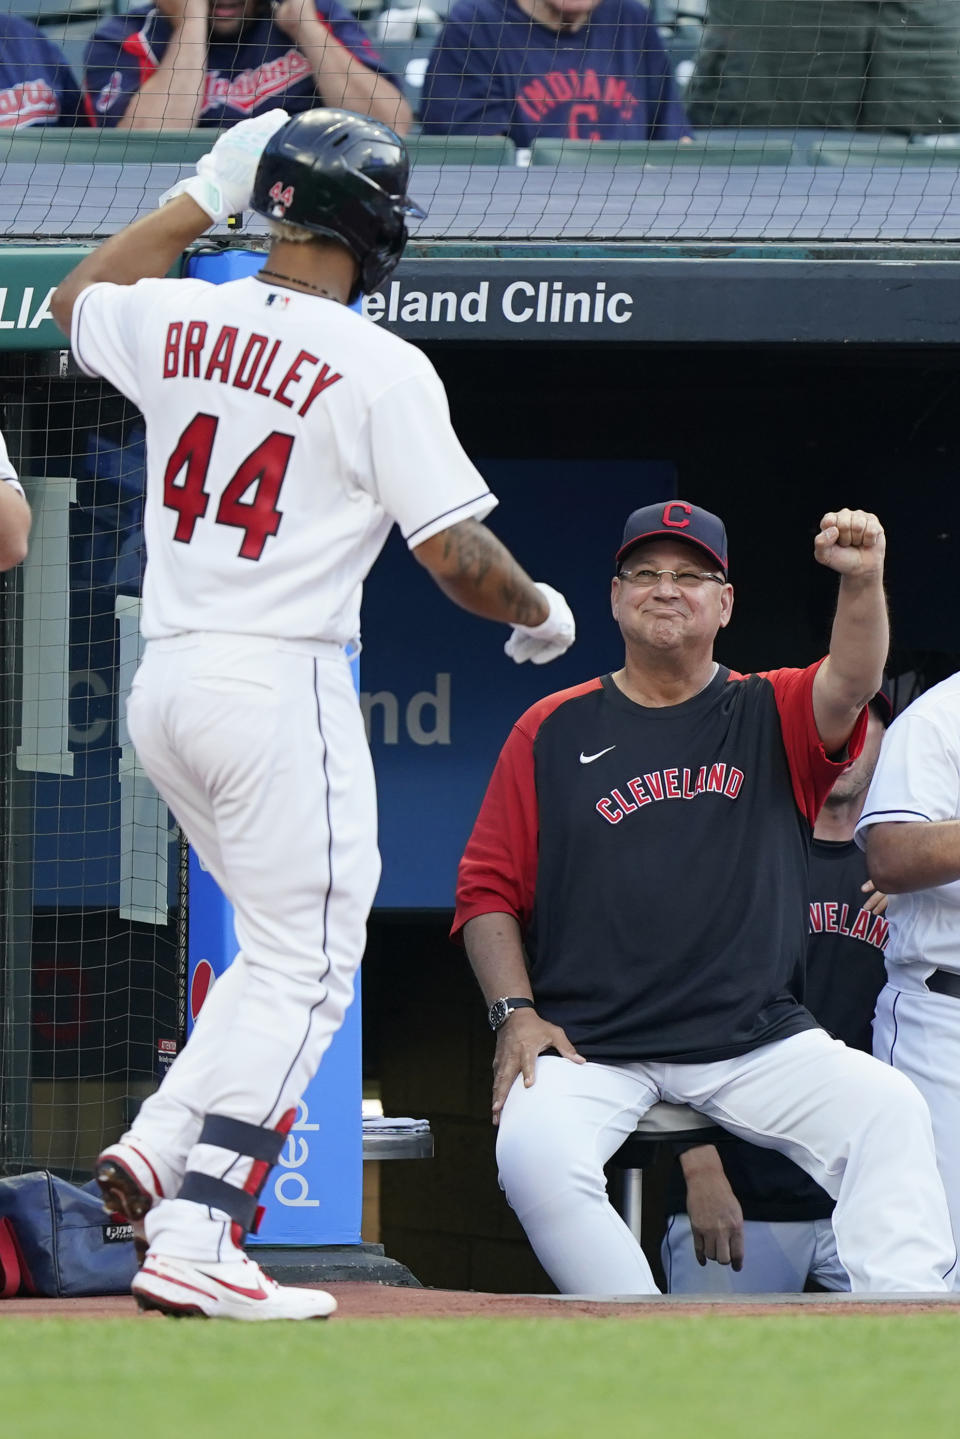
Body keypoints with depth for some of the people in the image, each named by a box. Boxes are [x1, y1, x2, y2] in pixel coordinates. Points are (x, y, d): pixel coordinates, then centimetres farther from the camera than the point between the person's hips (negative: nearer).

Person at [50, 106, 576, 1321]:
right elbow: (458, 556, -11)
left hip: (161, 686, 7)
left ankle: (158, 1146, 5)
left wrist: (201, 195, 29)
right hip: (281, 679, -7)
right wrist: (543, 615, 9)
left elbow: (74, 300, 30)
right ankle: (193, 1239, -9)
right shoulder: (380, 369, -12)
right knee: (304, 963, -1)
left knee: (291, 940, 21)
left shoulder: (174, 322, 5)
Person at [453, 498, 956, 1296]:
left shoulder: (771, 715, 10)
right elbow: (487, 890, 10)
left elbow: (849, 687, -13)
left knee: (888, 1110, -24)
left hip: (759, 1042, 1)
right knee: (534, 1152, -30)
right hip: (589, 1045, -1)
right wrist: (515, 1014, -5)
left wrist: (862, 583, -32)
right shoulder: (552, 732, 10)